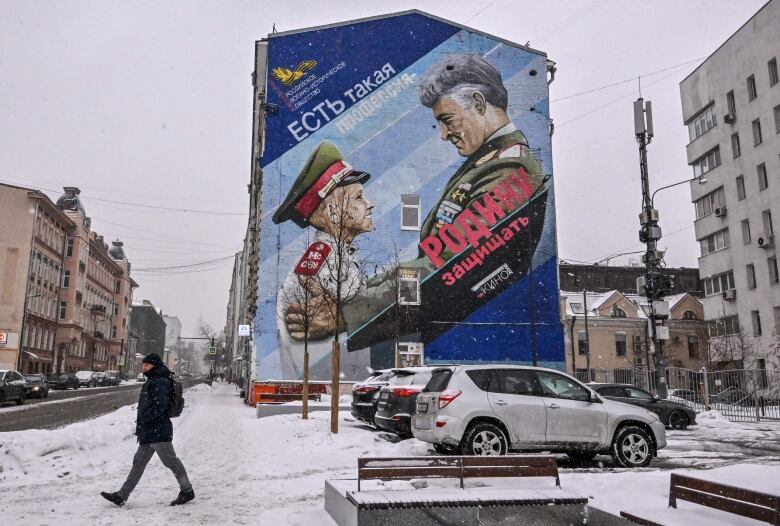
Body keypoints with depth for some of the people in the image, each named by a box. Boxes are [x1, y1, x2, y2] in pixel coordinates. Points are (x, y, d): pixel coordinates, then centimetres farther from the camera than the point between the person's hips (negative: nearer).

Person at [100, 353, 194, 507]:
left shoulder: (160, 382, -14)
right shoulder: (152, 381, 18)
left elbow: (160, 406, -24)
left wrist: (143, 419, -18)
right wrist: (141, 428, 17)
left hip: (158, 431, -10)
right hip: (149, 432, 10)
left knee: (171, 461, -3)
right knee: (139, 462, 12)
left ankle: (187, 491, 7)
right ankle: (121, 496, 17)